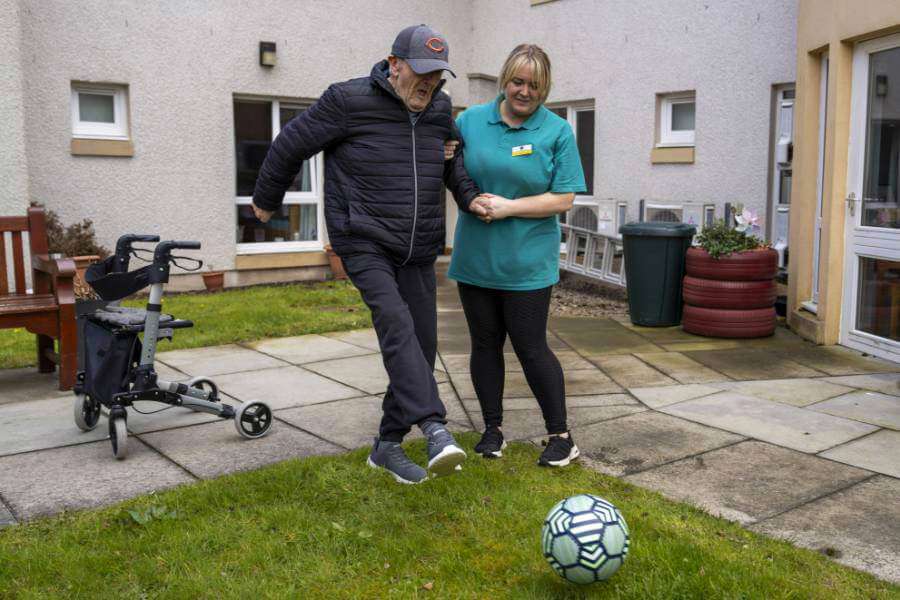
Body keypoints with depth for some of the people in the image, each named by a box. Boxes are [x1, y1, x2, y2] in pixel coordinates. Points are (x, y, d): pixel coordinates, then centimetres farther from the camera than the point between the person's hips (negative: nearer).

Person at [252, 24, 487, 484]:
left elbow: (451, 157, 26)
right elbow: (291, 144, -1)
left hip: (419, 252, 6)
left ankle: (388, 446, 16)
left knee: (422, 346, 3)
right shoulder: (350, 100, -10)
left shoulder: (439, 108, 7)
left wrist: (470, 195, 8)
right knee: (395, 322, -28)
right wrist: (267, 200, 10)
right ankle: (435, 429, -35)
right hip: (365, 244, -5)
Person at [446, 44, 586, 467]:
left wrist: (508, 207, -17)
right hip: (474, 258, 4)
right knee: (485, 344, 11)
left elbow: (563, 199, -8)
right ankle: (493, 428, 26)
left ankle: (560, 435, 16)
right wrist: (444, 160, -7)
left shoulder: (557, 132, -4)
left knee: (531, 348, 0)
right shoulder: (470, 121, 5)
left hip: (527, 263, -3)